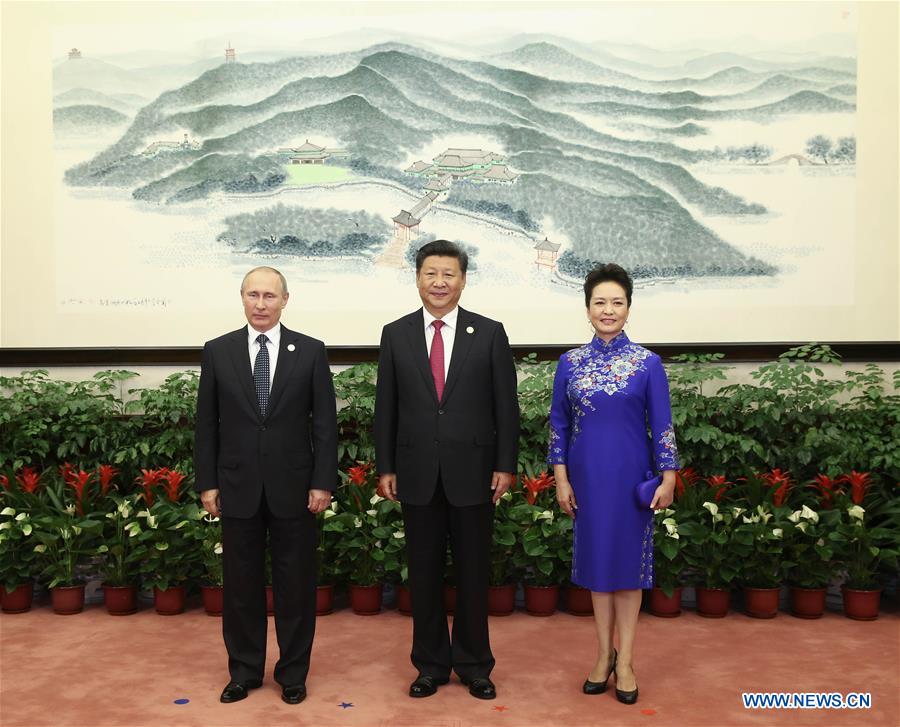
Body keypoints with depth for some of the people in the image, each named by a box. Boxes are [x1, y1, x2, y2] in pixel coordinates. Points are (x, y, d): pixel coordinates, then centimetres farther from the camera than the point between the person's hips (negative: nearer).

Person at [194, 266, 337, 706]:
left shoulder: (310, 351, -1)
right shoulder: (217, 351, 3)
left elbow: (325, 423, -1)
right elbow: (206, 423, 5)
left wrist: (323, 482, -6)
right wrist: (207, 483, 1)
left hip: (293, 488, -1)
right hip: (238, 488, 1)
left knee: (295, 583, 8)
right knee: (241, 583, 11)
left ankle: (293, 672, 24)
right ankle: (244, 670, 28)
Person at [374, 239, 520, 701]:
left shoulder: (489, 333, 0)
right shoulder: (395, 334, 4)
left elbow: (505, 405, 0)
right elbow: (385, 407, 5)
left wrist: (506, 465, -4)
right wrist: (385, 467, 2)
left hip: (472, 473, -1)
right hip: (418, 475, 1)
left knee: (473, 573, 9)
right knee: (424, 573, 11)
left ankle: (474, 665, 26)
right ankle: (431, 664, 27)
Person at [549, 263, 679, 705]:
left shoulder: (648, 363, -3)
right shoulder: (570, 363, 1)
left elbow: (661, 425, -2)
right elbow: (559, 424, 3)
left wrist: (668, 478, -6)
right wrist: (561, 478, -1)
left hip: (631, 475, -2)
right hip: (587, 475, 2)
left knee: (629, 561, 7)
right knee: (596, 558, 10)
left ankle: (625, 660, 19)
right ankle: (604, 654, 25)